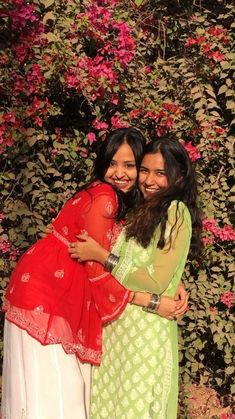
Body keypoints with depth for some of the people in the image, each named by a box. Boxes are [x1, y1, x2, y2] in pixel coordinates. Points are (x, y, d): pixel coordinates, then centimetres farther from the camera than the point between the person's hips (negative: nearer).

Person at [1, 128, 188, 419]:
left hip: (66, 293, 9)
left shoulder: (125, 202, 7)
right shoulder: (102, 197, -21)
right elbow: (97, 266, -22)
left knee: (65, 380, 15)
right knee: (47, 385, 0)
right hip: (43, 288, -9)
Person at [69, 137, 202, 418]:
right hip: (118, 320, 8)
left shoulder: (176, 212, -13)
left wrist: (100, 256, -16)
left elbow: (156, 281, -19)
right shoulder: (142, 210, 13)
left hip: (146, 326, -8)